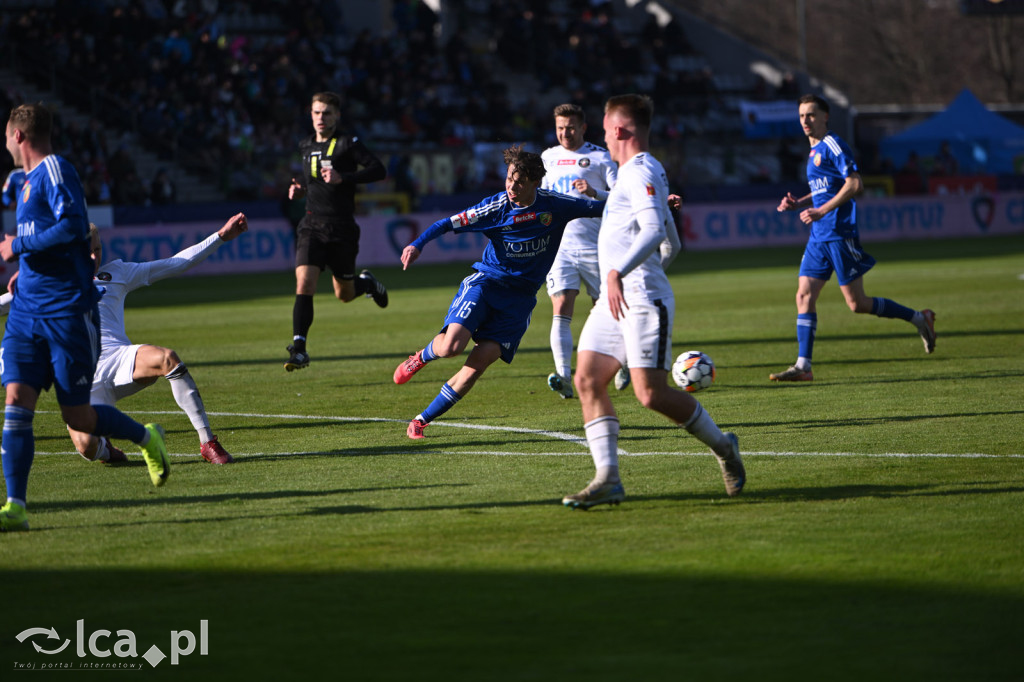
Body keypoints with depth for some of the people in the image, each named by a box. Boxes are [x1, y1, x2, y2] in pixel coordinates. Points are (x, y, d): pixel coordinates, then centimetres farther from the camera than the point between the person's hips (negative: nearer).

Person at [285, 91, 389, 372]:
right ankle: (299, 348, -17)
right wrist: (299, 186, 8)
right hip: (312, 227, 3)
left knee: (345, 294, 9)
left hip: (342, 230, -3)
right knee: (304, 283, -17)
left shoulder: (347, 143, -6)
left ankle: (367, 282, 45)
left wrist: (343, 178, -26)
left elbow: (378, 170, -16)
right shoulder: (306, 146, 10)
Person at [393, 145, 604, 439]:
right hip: (485, 282, -1)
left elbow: (599, 208, 8)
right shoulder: (495, 207, -10)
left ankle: (422, 420, 0)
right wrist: (417, 245, -24)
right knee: (452, 345, -24)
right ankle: (421, 357, 14)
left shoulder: (555, 205, -4)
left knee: (478, 364, -12)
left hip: (519, 298, 2)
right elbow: (449, 223, -9)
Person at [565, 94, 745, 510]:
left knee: (651, 394, -13)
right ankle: (607, 479, -10)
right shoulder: (638, 172, 23)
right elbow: (668, 236, 31)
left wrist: (618, 272, -35)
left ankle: (722, 446, 9)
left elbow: (655, 228, -25)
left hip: (641, 299, -10)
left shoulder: (640, 172, -9)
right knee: (587, 380, -5)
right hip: (613, 301, 10)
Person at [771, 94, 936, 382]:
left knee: (857, 303, -6)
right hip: (819, 237, 9)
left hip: (840, 234, -9)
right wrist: (797, 204, 12)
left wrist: (821, 211, -21)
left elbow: (854, 183, -19)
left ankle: (919, 318, 11)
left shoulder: (833, 145, -10)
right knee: (804, 295, -2)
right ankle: (803, 365, -4)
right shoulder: (814, 151, 18)